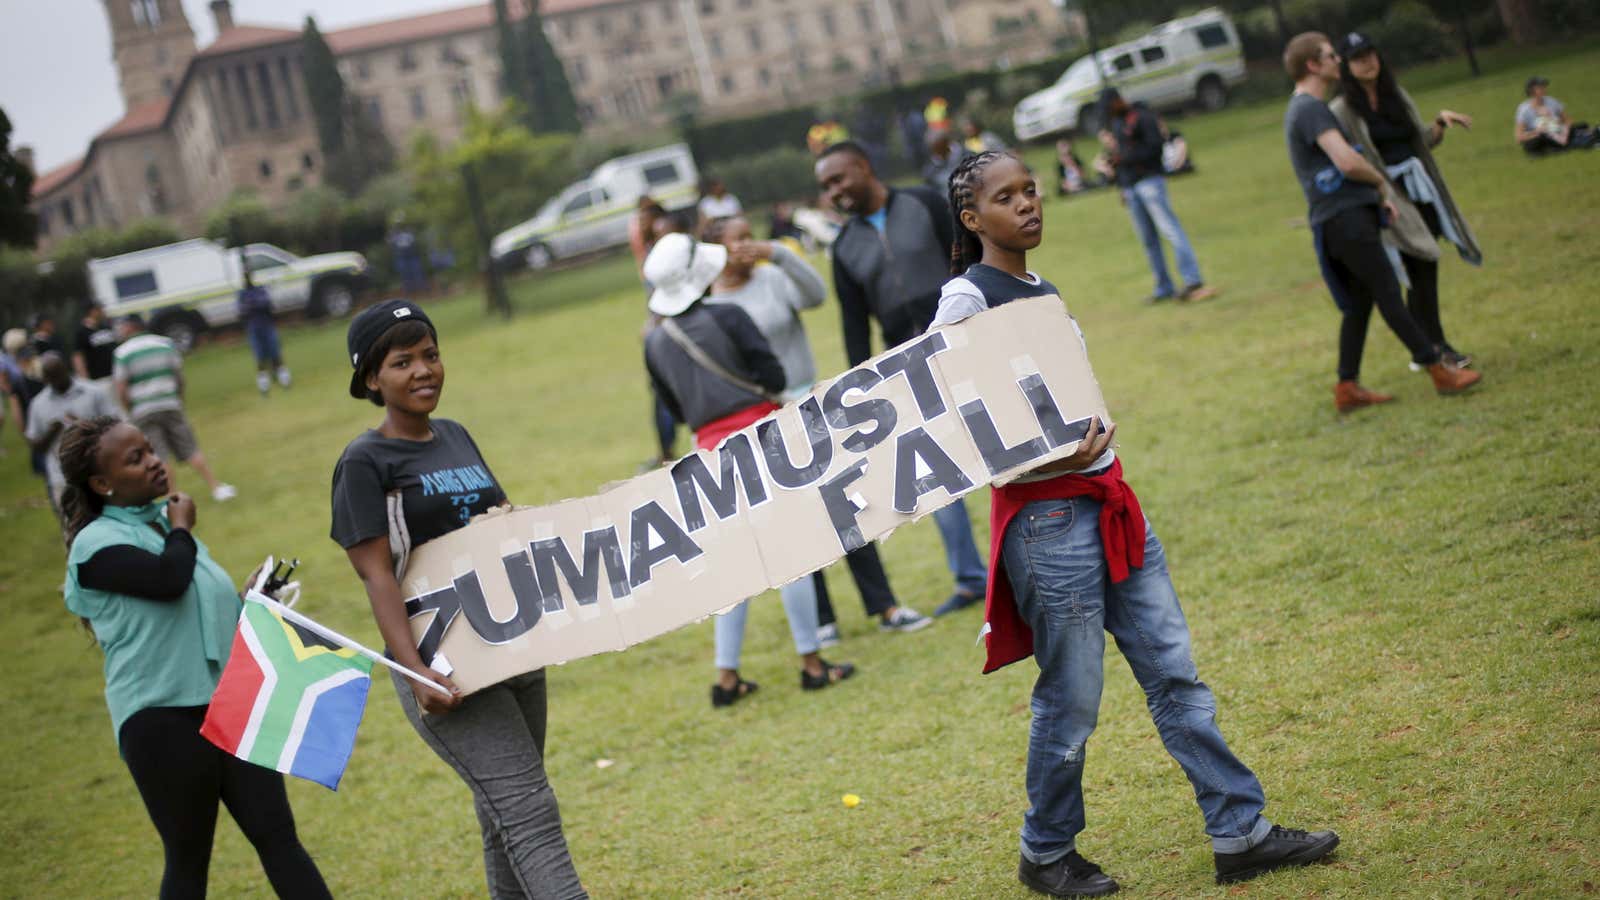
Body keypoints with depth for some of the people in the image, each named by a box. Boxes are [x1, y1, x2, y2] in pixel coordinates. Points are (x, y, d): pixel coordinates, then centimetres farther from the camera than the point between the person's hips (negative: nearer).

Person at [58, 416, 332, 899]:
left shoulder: (164, 522, 17)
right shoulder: (96, 542, -7)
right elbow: (168, 581, -25)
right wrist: (181, 529, -5)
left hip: (230, 703, 6)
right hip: (162, 717, -6)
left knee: (278, 836, 2)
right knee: (188, 858, 3)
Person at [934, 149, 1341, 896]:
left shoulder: (1042, 289, 15)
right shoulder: (967, 299, -10)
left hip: (1106, 500, 8)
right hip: (1046, 515, -8)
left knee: (1175, 673, 7)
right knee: (1071, 699, 1)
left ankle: (1241, 834, 13)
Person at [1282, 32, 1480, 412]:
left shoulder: (1304, 108, 21)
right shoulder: (1310, 109, -13)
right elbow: (1348, 162, -24)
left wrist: (1378, 194, 15)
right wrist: (1382, 182, -5)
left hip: (1349, 215, 10)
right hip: (1344, 218, -10)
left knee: (1359, 303, 11)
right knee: (1388, 293, -7)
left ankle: (1348, 387, 12)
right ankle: (1439, 369, -4)